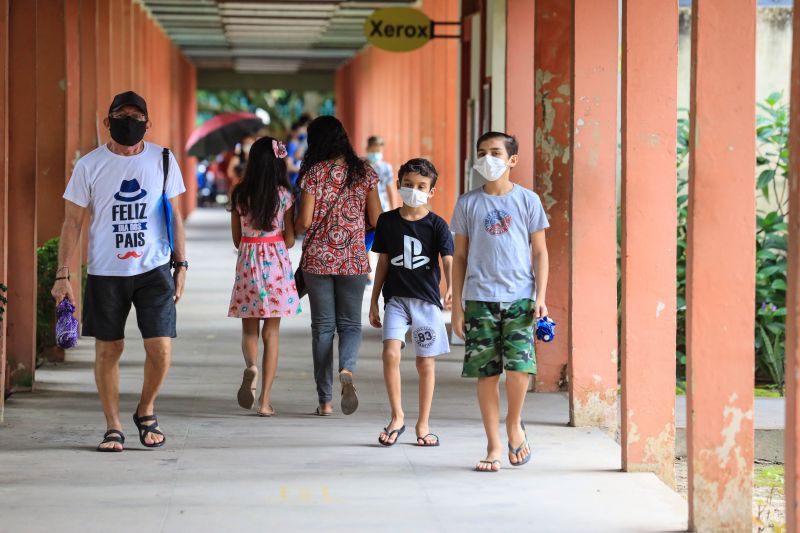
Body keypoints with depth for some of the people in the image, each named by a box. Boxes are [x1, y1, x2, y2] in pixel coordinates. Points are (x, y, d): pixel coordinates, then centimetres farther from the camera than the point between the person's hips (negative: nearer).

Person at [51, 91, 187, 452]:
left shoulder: (162, 161, 3)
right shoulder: (89, 165, -1)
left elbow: (175, 216, 10)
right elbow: (72, 221, 1)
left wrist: (181, 265, 6)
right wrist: (63, 275, -4)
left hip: (154, 269, 0)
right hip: (105, 272, 0)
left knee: (160, 347, -7)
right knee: (108, 350, 4)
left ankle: (146, 412, 18)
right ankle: (113, 427, 16)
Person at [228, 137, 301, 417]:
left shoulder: (239, 194, 0)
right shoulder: (284, 195, -6)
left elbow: (237, 239, 4)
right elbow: (289, 240, -4)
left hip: (247, 264, 1)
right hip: (276, 264, -1)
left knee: (249, 330, 13)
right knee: (271, 333, 5)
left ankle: (251, 366, -20)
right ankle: (265, 400, 3)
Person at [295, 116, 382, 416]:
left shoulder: (314, 172, -6)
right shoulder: (363, 172, 1)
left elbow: (305, 221, -9)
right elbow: (376, 220, 2)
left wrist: (293, 229, 12)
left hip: (317, 259, -1)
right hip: (354, 259, 1)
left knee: (323, 327, 7)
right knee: (350, 323, 10)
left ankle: (325, 400, 7)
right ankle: (347, 369, -22)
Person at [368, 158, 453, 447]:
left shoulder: (436, 225, -2)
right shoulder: (387, 221, 6)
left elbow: (448, 260, -13)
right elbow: (383, 262, 13)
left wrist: (451, 287, -33)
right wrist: (374, 302, 14)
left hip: (427, 298, -1)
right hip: (396, 298, 1)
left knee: (426, 362, 4)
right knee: (390, 353, -16)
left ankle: (423, 425, 17)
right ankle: (397, 417, -1)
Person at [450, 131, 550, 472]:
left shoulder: (527, 201, 5)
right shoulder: (468, 203, 7)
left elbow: (539, 252, 7)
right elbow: (460, 256, 11)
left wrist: (540, 297, -3)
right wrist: (456, 305, 6)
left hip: (520, 297, -1)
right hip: (479, 299, 1)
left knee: (519, 366, -14)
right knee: (486, 373, 0)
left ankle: (514, 424, 14)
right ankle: (494, 446, 11)